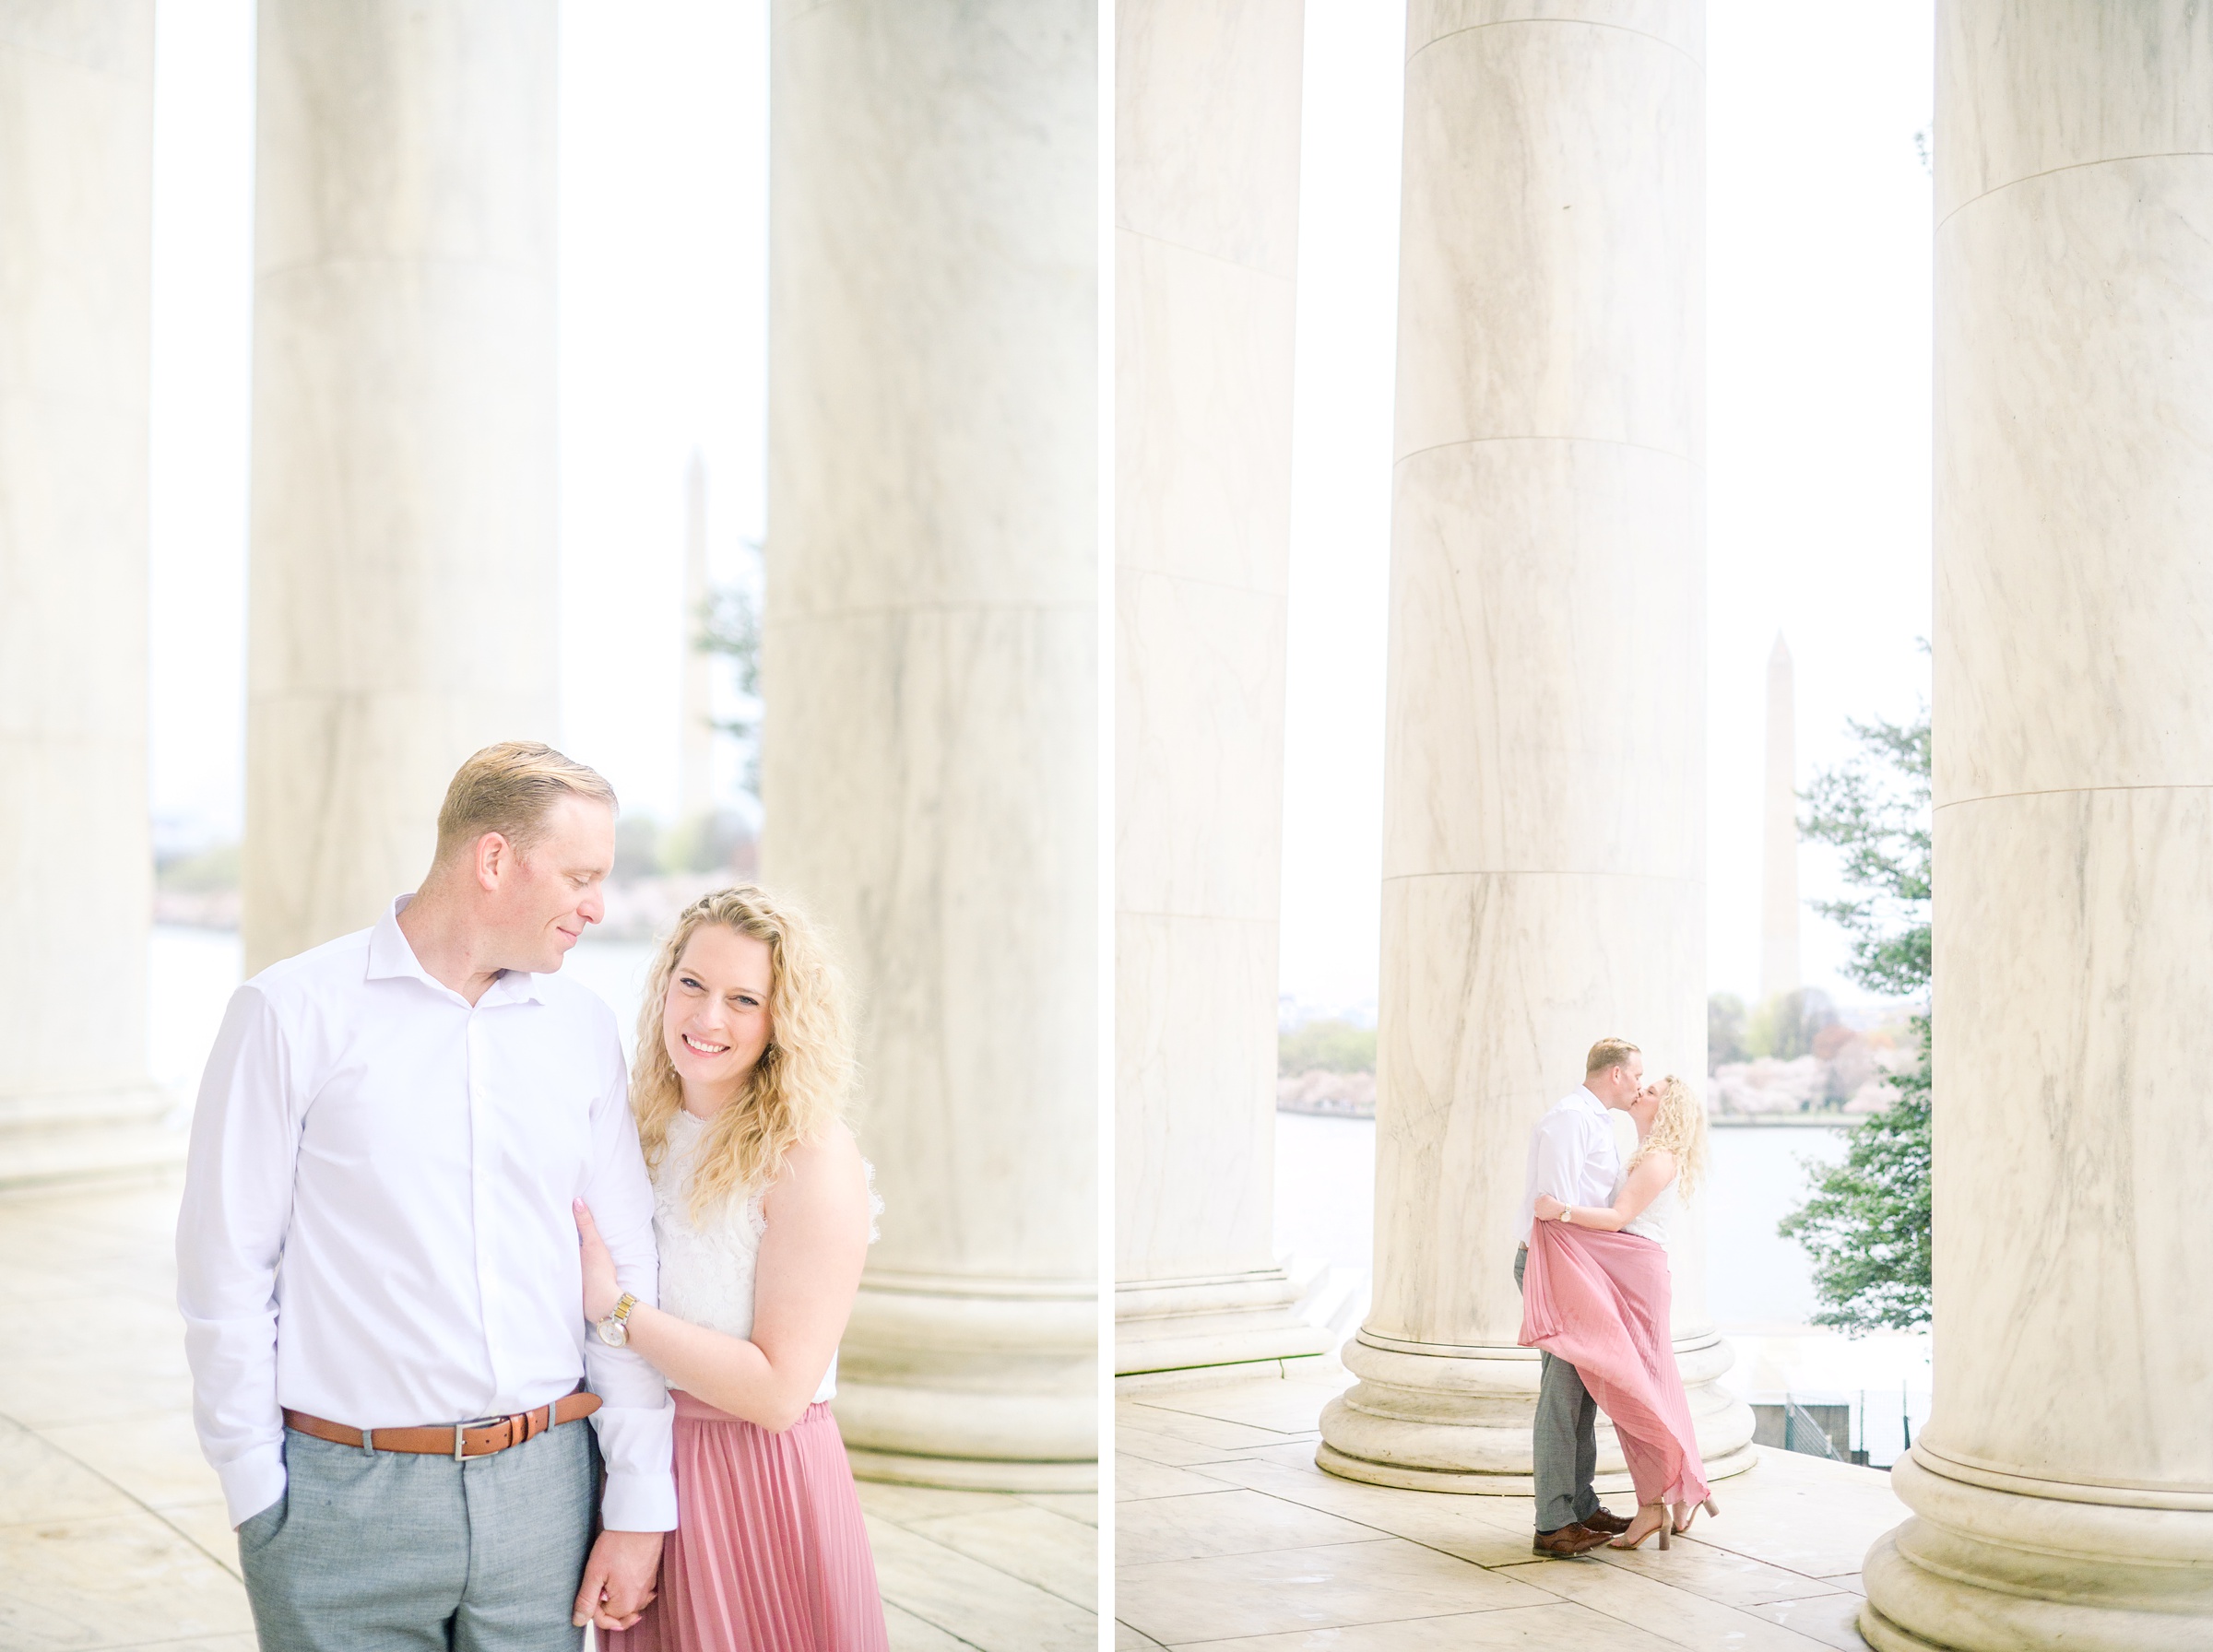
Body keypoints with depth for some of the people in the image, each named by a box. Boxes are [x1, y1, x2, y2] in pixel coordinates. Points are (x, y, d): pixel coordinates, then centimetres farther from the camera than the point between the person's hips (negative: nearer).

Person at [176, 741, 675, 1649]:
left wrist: (640, 1504, 4)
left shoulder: (581, 1027, 7)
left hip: (544, 1488, 4)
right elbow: (225, 1269, -4)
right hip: (347, 1497, -3)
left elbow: (625, 1268, 6)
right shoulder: (292, 1012, -5)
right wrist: (257, 1497, -4)